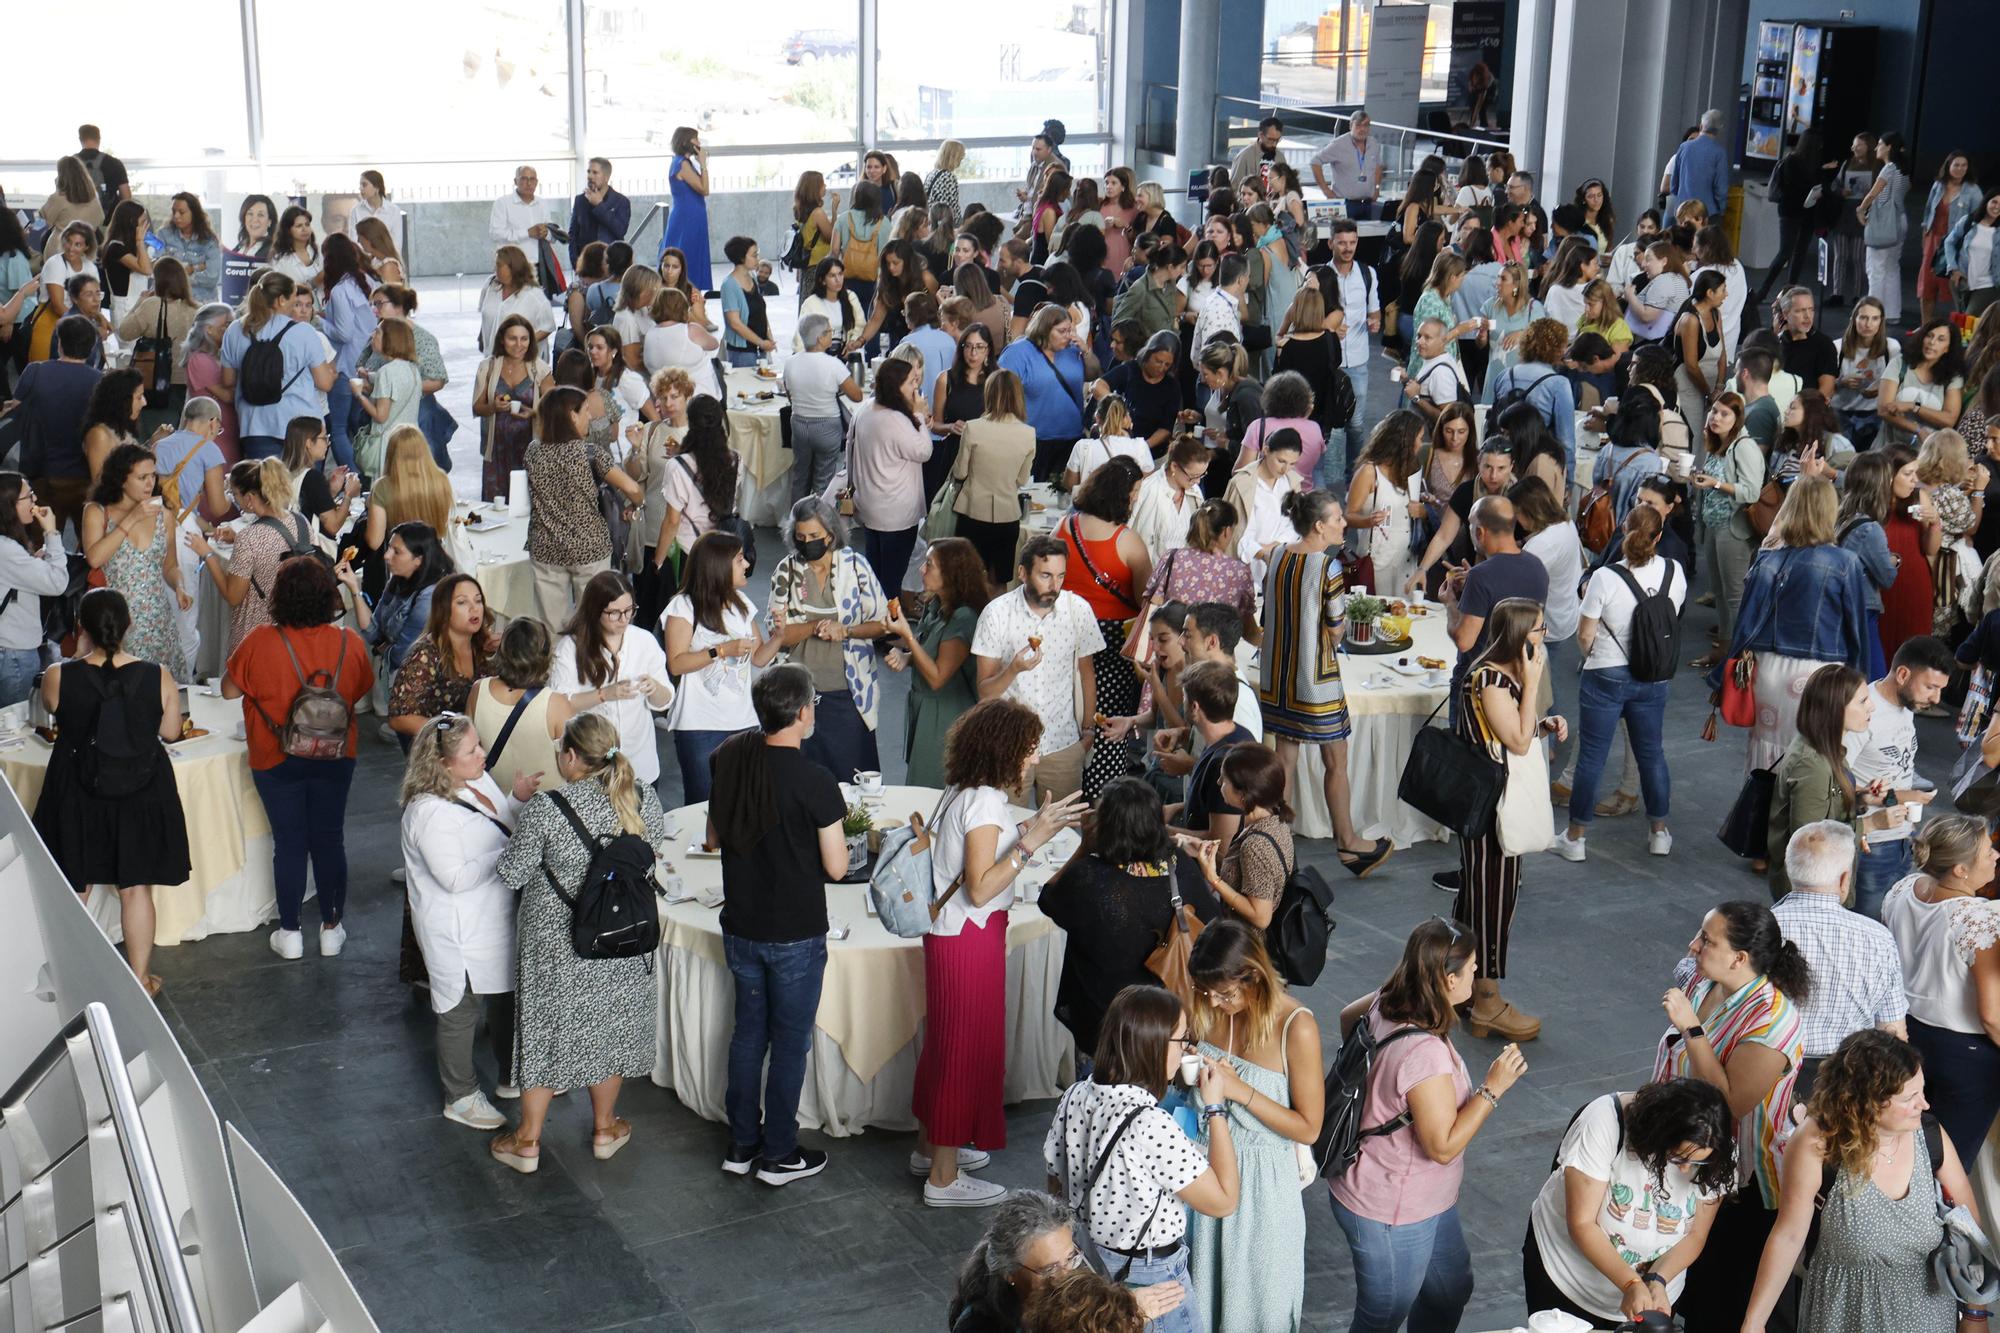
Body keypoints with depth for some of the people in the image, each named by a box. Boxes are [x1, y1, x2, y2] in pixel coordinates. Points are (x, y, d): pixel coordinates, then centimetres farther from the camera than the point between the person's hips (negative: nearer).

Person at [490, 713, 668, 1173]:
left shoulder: (543, 809, -24)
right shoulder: (640, 796, -12)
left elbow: (511, 874, -14)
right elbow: (659, 837, 8)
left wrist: (517, 837, 4)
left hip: (556, 943, -3)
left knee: (547, 1029, 13)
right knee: (610, 1027, 20)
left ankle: (528, 1142, 25)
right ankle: (605, 1129, 36)